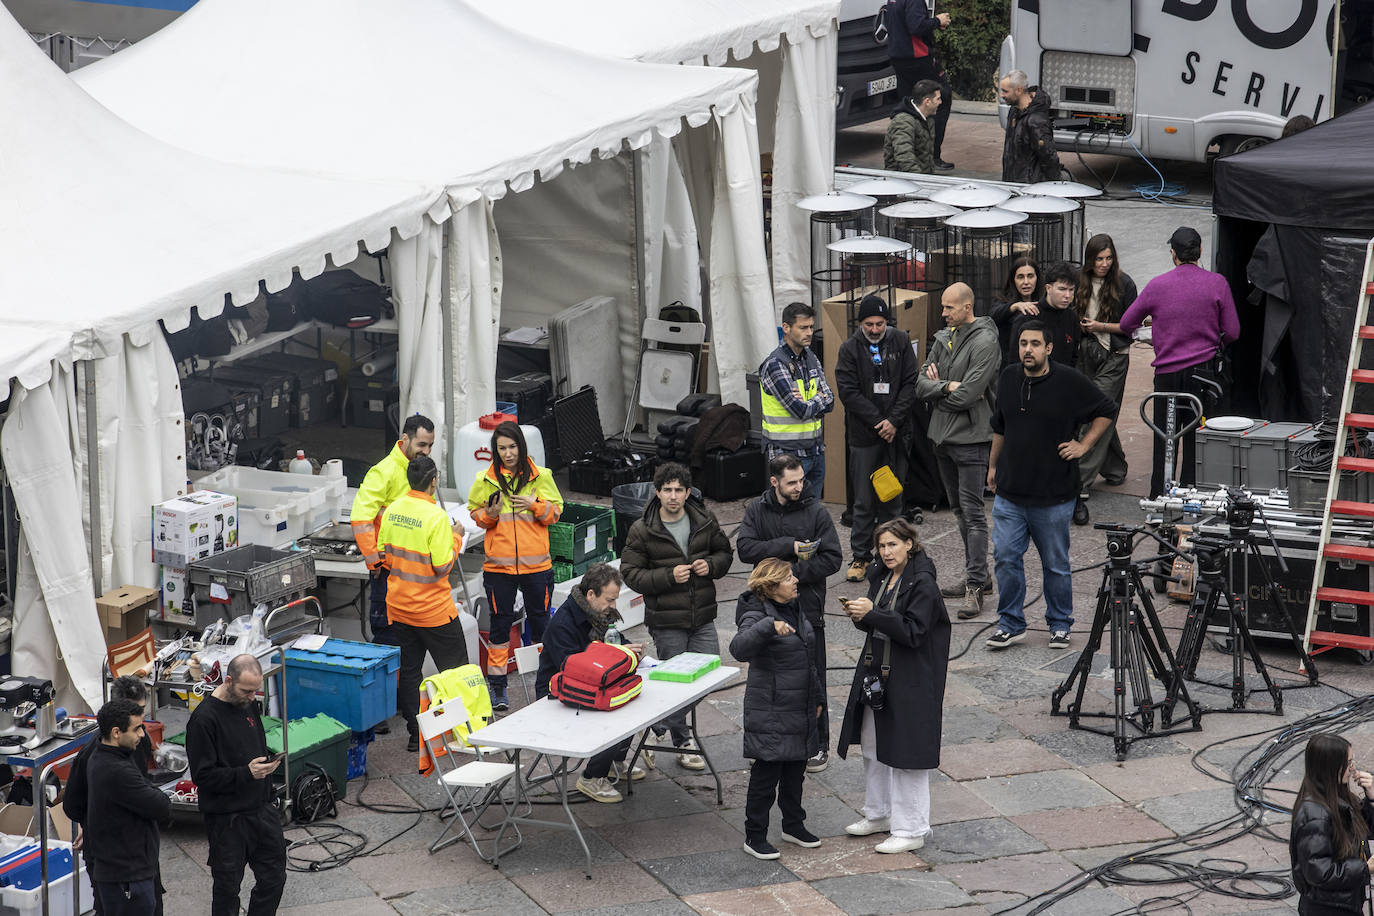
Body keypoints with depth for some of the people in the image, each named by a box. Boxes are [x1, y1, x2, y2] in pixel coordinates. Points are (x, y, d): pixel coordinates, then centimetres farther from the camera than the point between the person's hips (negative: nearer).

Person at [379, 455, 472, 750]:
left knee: (408, 671, 11)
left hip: (398, 607, 6)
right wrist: (455, 538, -5)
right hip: (434, 610, -6)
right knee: (456, 671, 7)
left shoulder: (392, 510, -1)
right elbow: (442, 566, -19)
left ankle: (415, 734, 13)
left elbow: (383, 554, 7)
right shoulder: (436, 517, -20)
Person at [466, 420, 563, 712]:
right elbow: (475, 515, 6)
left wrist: (535, 504, -15)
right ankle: (497, 686, 10)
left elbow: (555, 512, 4)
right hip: (499, 564, 0)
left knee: (540, 621, 8)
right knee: (500, 623, 3)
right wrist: (490, 514, -14)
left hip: (536, 564, 0)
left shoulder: (540, 477, 1)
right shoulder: (485, 480, 2)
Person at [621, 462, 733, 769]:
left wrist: (711, 565, -8)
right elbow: (631, 573, -8)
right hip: (666, 620, -4)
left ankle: (665, 717, 28)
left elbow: (724, 552, 16)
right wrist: (669, 576, -20)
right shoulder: (642, 530, -8)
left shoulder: (705, 520, 2)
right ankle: (682, 746, 16)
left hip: (702, 617, 4)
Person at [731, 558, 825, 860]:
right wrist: (768, 627, -50)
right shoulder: (757, 614, -16)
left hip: (801, 710, 8)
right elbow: (739, 648, -37)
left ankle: (794, 825, 32)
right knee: (766, 774, -2)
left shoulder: (796, 610, 10)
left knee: (796, 770, 17)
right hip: (770, 713, -8)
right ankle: (754, 836, 8)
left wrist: (817, 698, 23)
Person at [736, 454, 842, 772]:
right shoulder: (757, 510, 3)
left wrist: (794, 573, -17)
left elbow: (832, 558, -8)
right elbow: (745, 548, -12)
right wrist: (788, 546, -20)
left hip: (807, 606, -3)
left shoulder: (815, 512, -4)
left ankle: (818, 745, 10)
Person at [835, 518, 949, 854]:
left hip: (909, 682, -9)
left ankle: (911, 830, 4)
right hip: (876, 675, 9)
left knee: (904, 752, -3)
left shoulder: (922, 583, -16)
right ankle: (879, 814, 32)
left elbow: (913, 631, -22)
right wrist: (860, 615, -8)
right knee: (872, 747, 17)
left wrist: (871, 614, -26)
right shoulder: (881, 576, 8)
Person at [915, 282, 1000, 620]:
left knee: (972, 511, -9)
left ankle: (975, 586, -9)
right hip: (942, 437, 8)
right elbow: (921, 385, 5)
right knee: (959, 510, 14)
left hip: (971, 439, -8)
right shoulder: (944, 338, 12)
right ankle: (977, 574, 24)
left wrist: (936, 390, -4)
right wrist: (948, 386, -13)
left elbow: (968, 395, -20)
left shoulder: (985, 342, -13)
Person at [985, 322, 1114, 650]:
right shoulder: (1008, 379, 6)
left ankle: (1060, 624, 21)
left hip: (1053, 495, -4)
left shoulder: (1069, 381, -8)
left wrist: (1084, 445, -1)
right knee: (1006, 557, 0)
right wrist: (993, 465, 23)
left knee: (1056, 564, 7)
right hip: (1009, 492, 4)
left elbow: (1105, 411, 4)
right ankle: (1011, 624, 11)